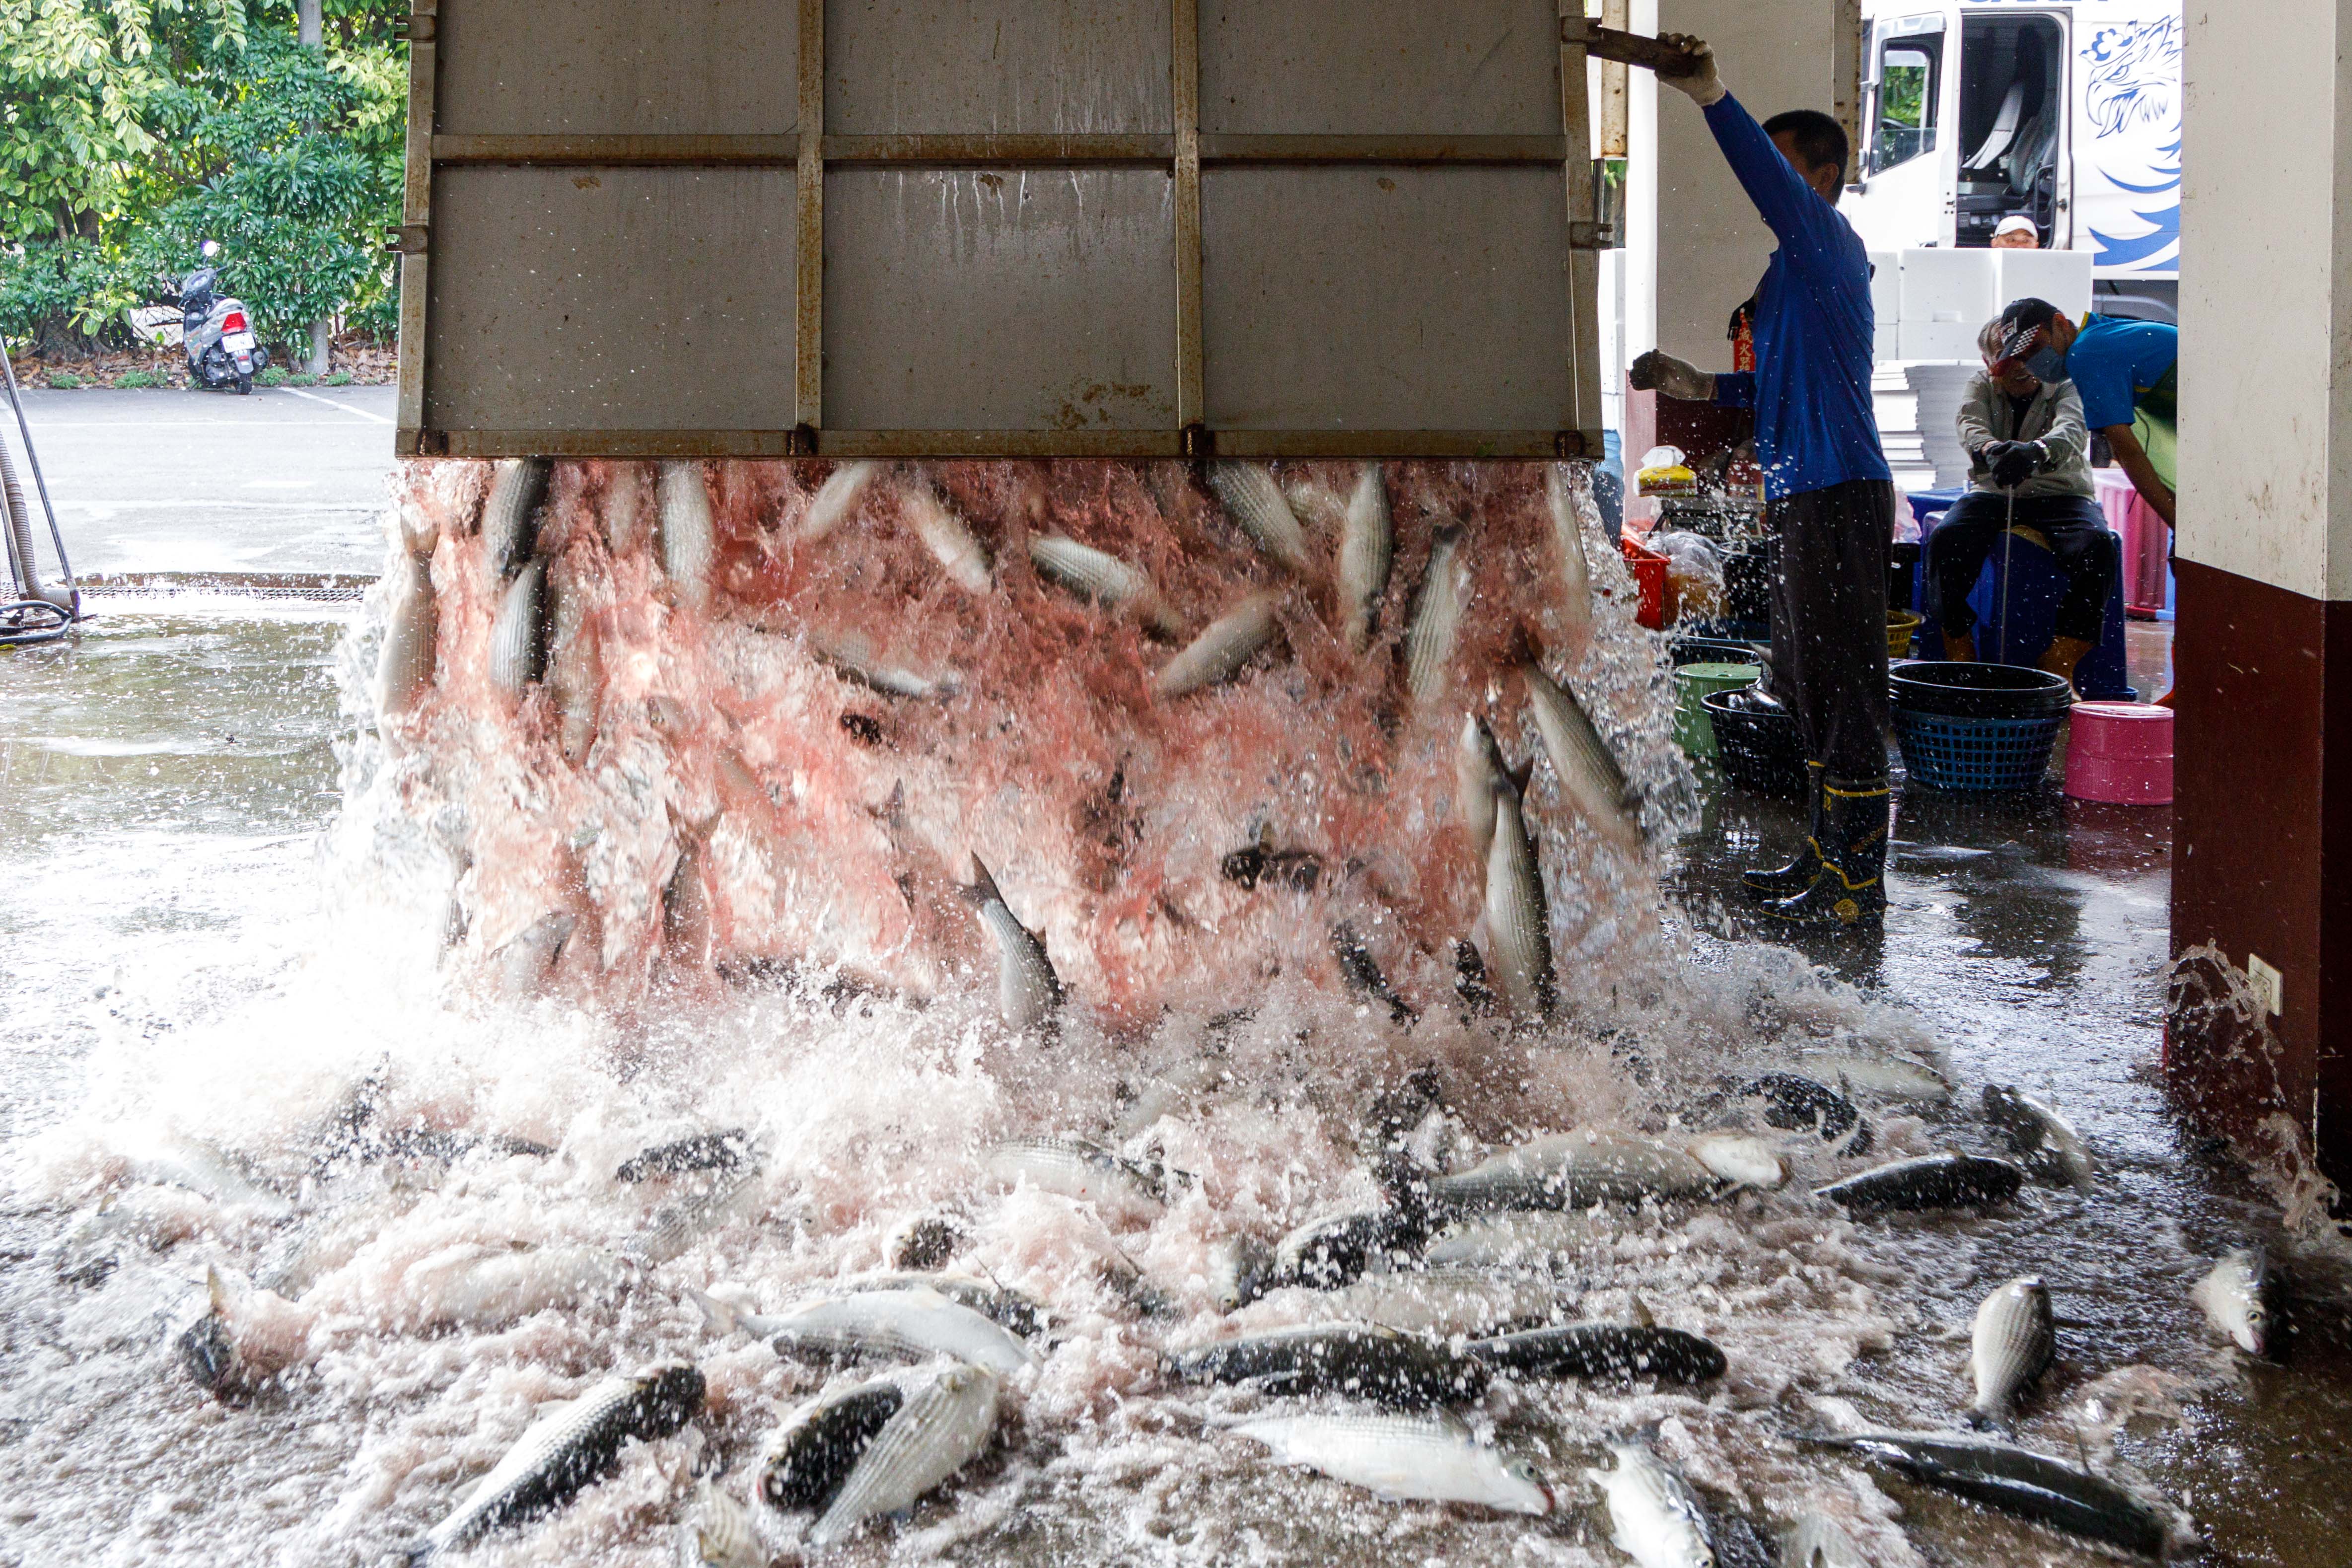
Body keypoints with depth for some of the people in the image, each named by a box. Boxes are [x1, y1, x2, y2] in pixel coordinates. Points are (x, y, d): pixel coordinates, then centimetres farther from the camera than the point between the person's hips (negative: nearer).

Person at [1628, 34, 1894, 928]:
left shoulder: (1828, 245, -8)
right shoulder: (1797, 266, 21)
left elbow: (1770, 181, -28)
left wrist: (1711, 98, -37)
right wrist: (1702, 387, 19)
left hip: (1839, 496, -11)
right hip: (1804, 496, 11)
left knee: (1841, 688, -7)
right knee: (1807, 687, 15)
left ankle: (1856, 887, -3)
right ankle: (1827, 859, 25)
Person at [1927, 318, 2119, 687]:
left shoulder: (2065, 385, 1)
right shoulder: (1982, 385, 9)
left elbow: (2073, 429, -22)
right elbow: (1970, 426, -13)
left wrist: (2037, 451, -47)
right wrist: (1990, 449, -40)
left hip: (2060, 494, -1)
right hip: (1992, 492, 1)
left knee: (2097, 546, -33)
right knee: (1945, 539, -30)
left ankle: (2060, 665, -28)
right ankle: (1959, 654, -21)